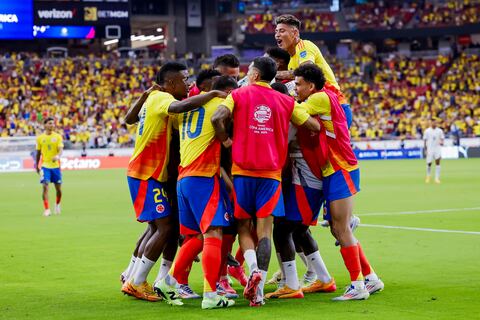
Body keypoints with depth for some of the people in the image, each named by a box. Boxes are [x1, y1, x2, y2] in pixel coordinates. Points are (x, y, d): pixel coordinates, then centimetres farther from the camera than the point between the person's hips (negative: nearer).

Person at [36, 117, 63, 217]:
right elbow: (38, 153, 13)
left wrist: (58, 156, -34)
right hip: (45, 165, 0)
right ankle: (47, 209, -11)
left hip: (56, 165, 0)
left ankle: (57, 204, 34)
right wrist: (37, 166, 16)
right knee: (45, 186, -14)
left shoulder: (58, 136, 0)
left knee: (58, 188, 6)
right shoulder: (40, 138, 3)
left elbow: (61, 149, -12)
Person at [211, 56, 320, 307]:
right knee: (264, 230, -1)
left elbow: (217, 118, -13)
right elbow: (314, 126, 13)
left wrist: (226, 140, 3)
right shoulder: (285, 102, 9)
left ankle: (253, 269, -17)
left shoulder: (238, 95, 4)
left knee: (244, 227, 10)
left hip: (242, 171, -1)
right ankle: (259, 289, -12)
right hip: (271, 173, 1)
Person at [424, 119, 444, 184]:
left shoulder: (440, 131, 3)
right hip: (429, 149, 0)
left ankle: (437, 178, -11)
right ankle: (428, 176, 30)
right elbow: (425, 140, 3)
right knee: (429, 164, 4)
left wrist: (441, 142, -16)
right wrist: (425, 150, -2)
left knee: (437, 162, -13)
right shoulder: (427, 131, 1)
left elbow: (442, 139, 8)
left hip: (437, 148, 0)